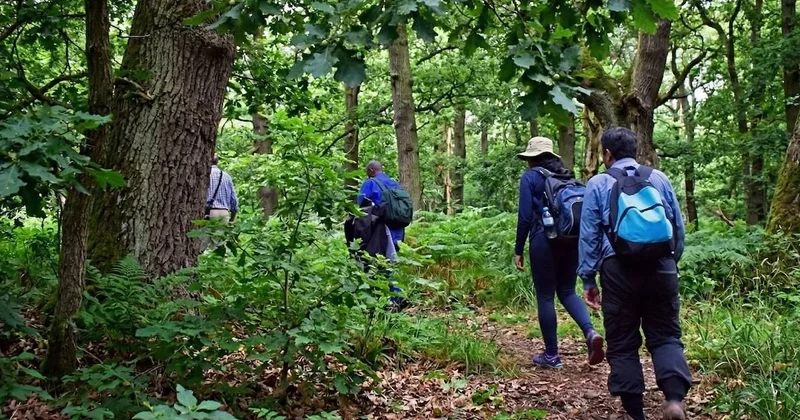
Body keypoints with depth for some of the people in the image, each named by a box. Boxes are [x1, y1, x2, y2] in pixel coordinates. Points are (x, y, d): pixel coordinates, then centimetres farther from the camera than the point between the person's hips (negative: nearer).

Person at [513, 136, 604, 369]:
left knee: (545, 296, 4)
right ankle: (590, 332, -9)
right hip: (572, 239, 5)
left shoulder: (530, 176, -1)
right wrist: (580, 243, 21)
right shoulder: (567, 175, 14)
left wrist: (518, 250, -2)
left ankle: (551, 354, 8)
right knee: (567, 291, 15)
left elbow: (525, 215, -7)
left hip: (544, 240, -5)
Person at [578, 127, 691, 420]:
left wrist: (588, 279, 7)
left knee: (623, 343, 8)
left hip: (619, 270, -2)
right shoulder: (660, 178, 11)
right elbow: (678, 228, 15)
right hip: (661, 267, 2)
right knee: (665, 335, 12)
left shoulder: (598, 184, 5)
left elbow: (589, 235, 2)